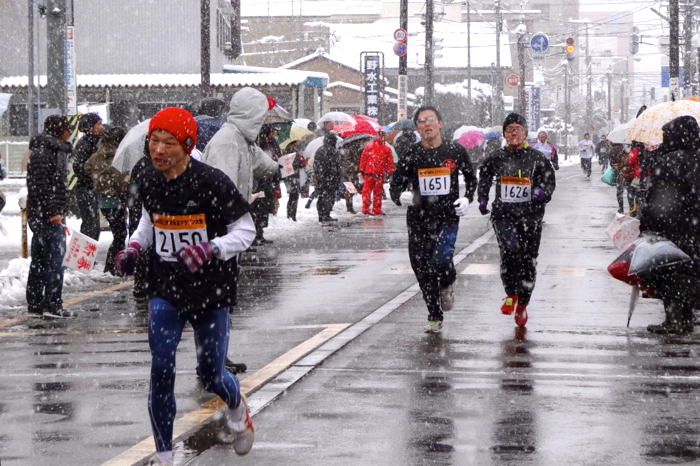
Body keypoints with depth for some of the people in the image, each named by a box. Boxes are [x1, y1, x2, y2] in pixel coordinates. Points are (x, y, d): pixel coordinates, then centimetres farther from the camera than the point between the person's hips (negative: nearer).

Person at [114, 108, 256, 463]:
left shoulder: (212, 182, -18)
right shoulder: (149, 180, -1)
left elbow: (245, 231, -12)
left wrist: (210, 249, -28)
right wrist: (135, 247, 0)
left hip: (210, 291, -3)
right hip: (164, 289, 3)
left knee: (210, 375, 5)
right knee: (161, 370, -8)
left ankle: (237, 408, 43)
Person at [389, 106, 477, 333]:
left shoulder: (456, 151, 1)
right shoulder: (411, 155, 0)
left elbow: (471, 177, 16)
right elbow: (396, 184, 2)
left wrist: (467, 198, 0)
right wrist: (398, 195, -21)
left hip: (448, 218, -2)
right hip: (419, 220, 2)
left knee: (441, 261, -21)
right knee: (422, 269, 3)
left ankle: (448, 285, 16)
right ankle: (435, 317, 19)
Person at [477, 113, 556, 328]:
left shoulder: (536, 158, 1)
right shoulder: (497, 158, 7)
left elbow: (549, 180, 3)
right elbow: (484, 176, 25)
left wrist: (541, 192, -18)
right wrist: (482, 199, 19)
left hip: (530, 215, 0)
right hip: (503, 214, 0)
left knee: (528, 261, 4)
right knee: (510, 249, -26)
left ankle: (522, 305, 21)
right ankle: (511, 294, -7)